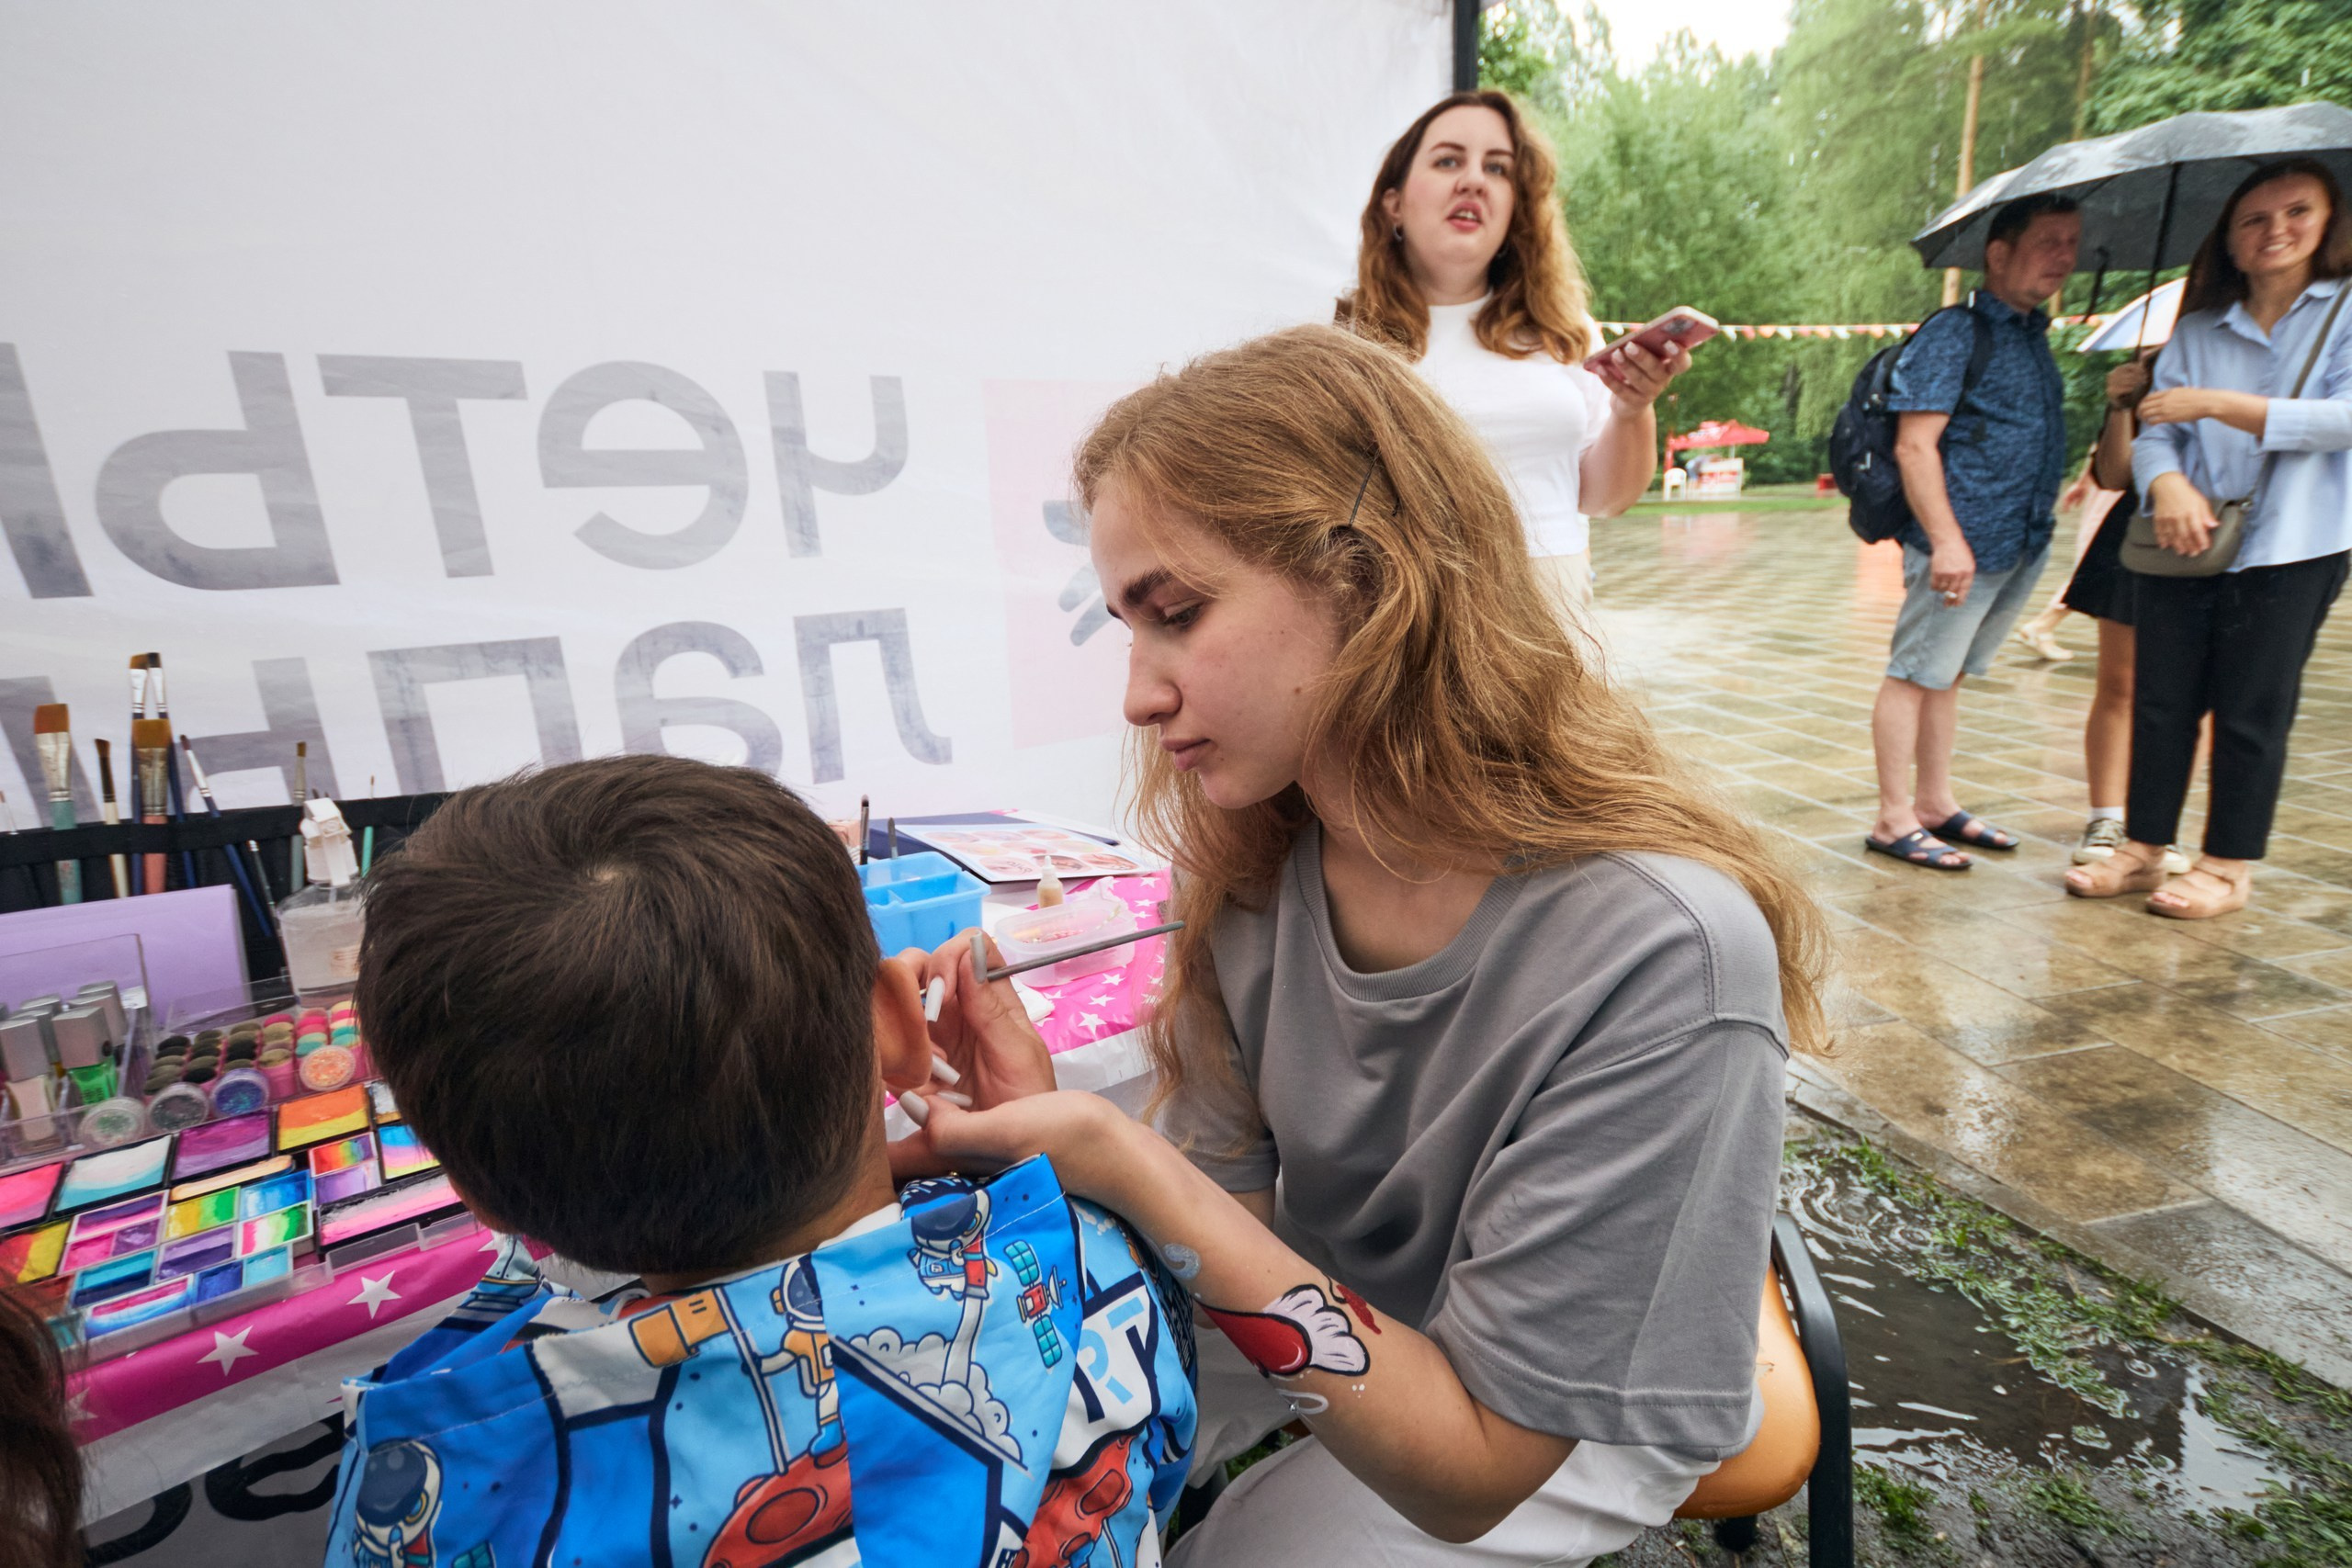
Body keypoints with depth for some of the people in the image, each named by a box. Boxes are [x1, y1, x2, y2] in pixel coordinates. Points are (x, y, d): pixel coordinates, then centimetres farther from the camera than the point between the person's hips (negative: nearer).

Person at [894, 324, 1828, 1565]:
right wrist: (1043, 1122, -29)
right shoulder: (1255, 855, -17)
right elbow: (1220, 1203, -9)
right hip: (1311, 1299, 4)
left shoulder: (1661, 951, -35)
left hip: (1564, 1417, -3)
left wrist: (1124, 1163, -37)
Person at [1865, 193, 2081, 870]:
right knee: (1916, 675, -3)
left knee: (1947, 675, 14)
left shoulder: (2034, 335, 19)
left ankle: (1936, 805, 22)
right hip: (1962, 546, -9)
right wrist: (1945, 539, -23)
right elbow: (1915, 445, -17)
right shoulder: (1955, 333, -8)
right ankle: (1895, 820, 3)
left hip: (2021, 547, 9)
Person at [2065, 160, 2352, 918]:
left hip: (2290, 548, -2)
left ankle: (2228, 867, 13)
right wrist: (2168, 483, -19)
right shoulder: (2195, 331, 10)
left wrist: (2216, 404, -16)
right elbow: (2153, 429, 2)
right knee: (2161, 702, 5)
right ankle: (2143, 849, 15)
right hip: (2184, 543, 3)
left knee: (2252, 713, 2)